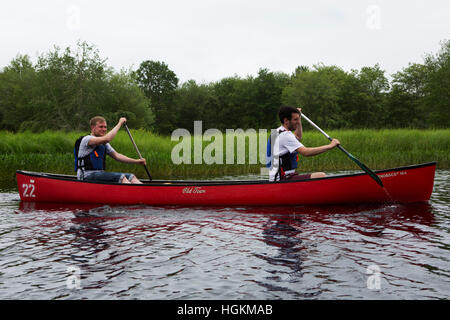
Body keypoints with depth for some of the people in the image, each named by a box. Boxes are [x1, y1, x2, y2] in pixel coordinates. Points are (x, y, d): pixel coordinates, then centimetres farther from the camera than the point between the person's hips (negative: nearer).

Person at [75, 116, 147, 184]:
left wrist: (136, 161, 3)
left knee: (131, 177, -12)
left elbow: (116, 155, 15)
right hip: (87, 177, -8)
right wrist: (119, 123, -13)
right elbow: (107, 139, -24)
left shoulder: (104, 144, 20)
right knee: (120, 177, -28)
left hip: (100, 174, 8)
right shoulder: (86, 139, -9)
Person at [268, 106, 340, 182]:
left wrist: (299, 118, 30)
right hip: (283, 179, -11)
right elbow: (305, 152, -25)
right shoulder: (285, 135, -16)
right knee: (322, 176, -20)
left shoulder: (278, 132, 16)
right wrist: (330, 146, -20)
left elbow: (298, 137, 37)